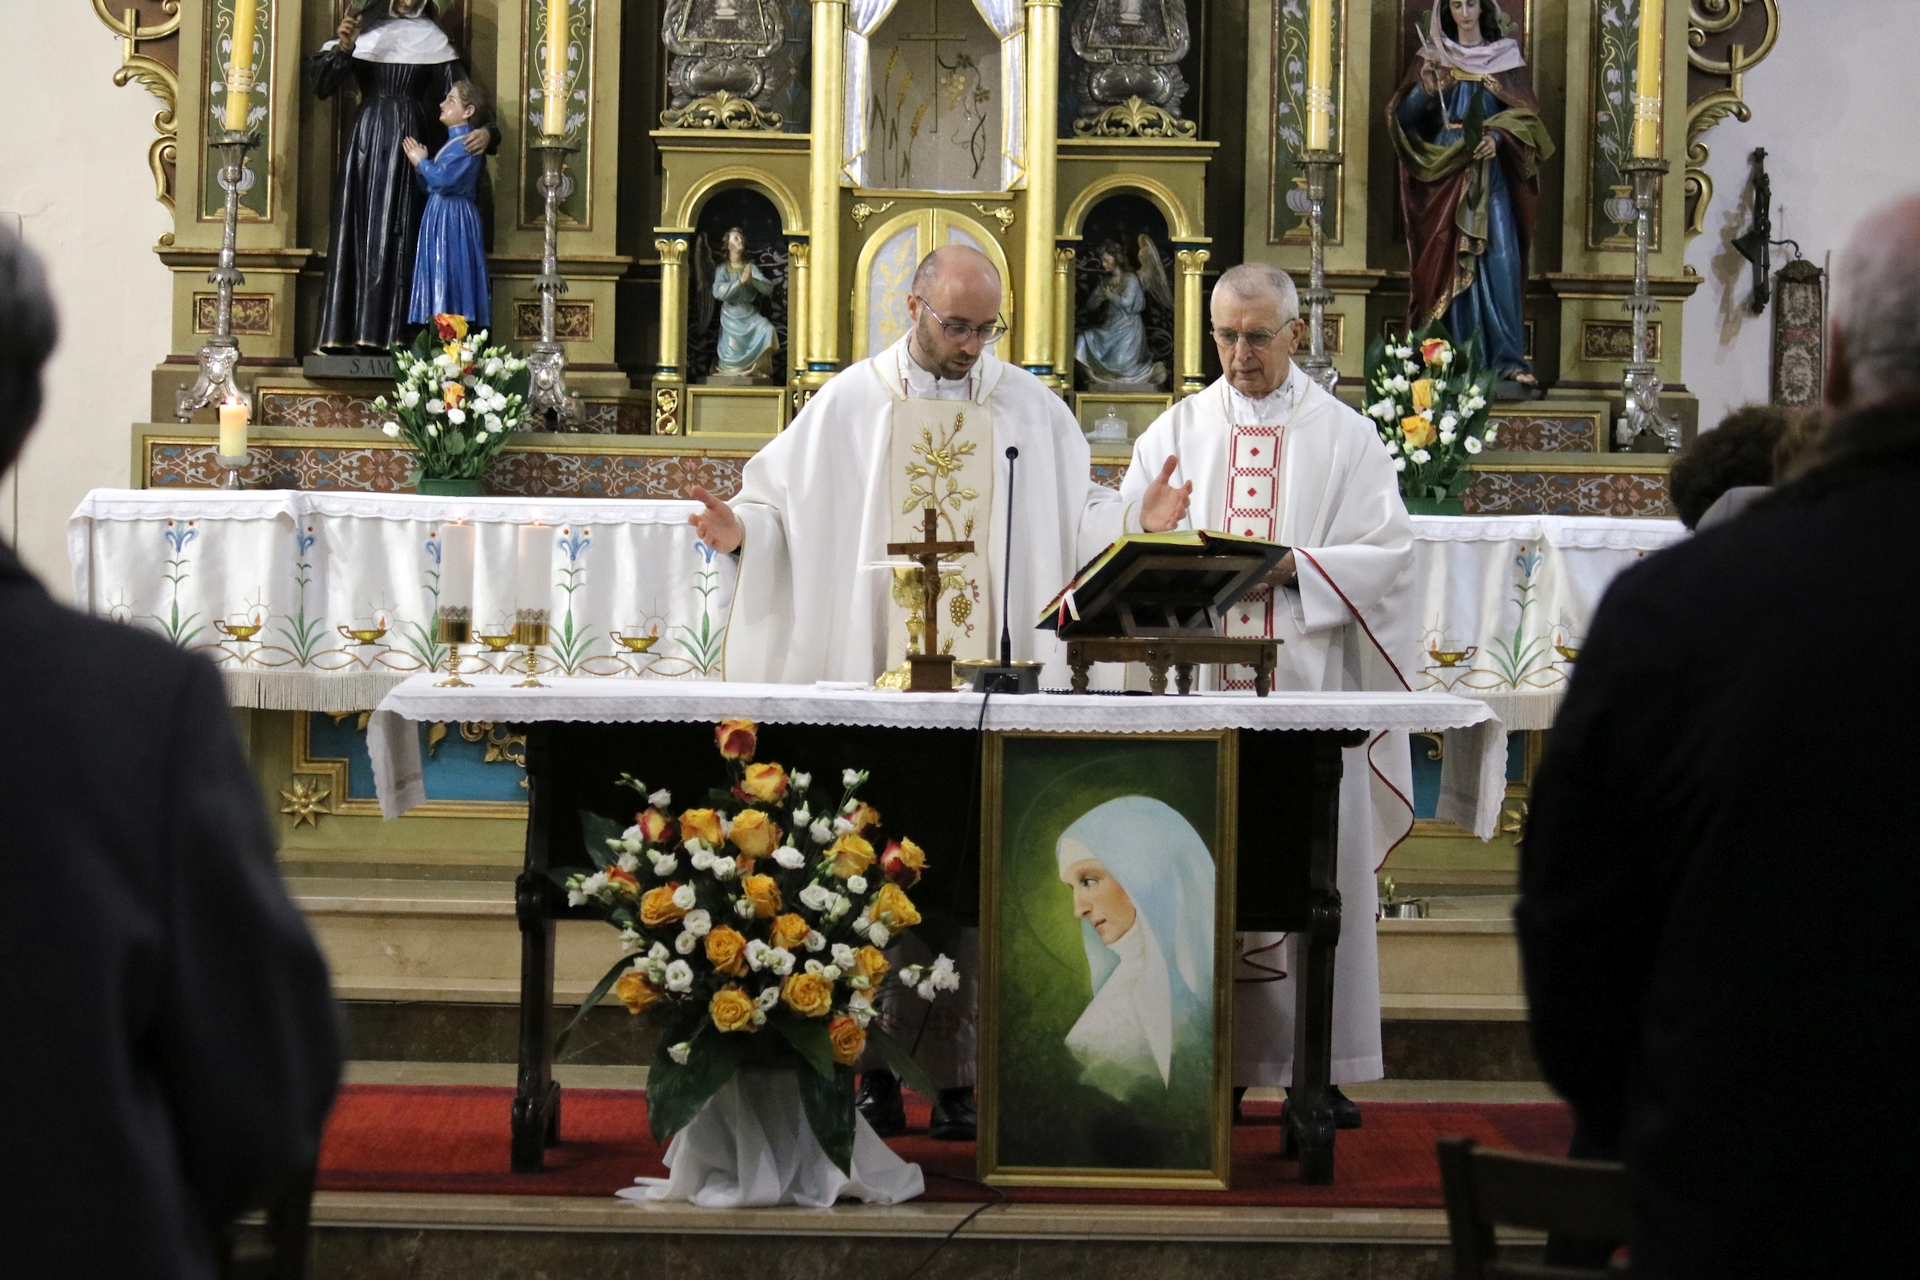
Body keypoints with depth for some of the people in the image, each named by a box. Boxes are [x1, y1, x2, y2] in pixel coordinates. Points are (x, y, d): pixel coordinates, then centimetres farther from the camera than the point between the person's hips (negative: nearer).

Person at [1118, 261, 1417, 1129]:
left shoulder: (1345, 437, 8)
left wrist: (1292, 565, -15)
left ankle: (1317, 1066, 1)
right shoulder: (1177, 432, 13)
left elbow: (1386, 551, -2)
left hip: (1309, 684, -1)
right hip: (1198, 682, 2)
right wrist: (1153, 534, -12)